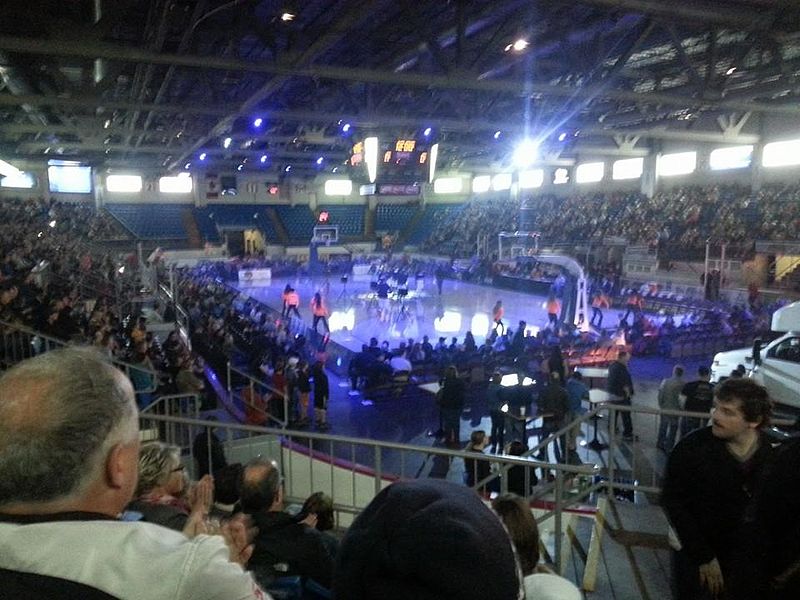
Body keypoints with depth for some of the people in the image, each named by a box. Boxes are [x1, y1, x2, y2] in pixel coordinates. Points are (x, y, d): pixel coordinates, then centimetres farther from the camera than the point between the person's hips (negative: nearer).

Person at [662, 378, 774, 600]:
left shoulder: (773, 454, -12)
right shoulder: (692, 447, -19)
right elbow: (673, 501, -13)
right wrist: (703, 557, -12)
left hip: (752, 557, 2)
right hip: (695, 554, -2)